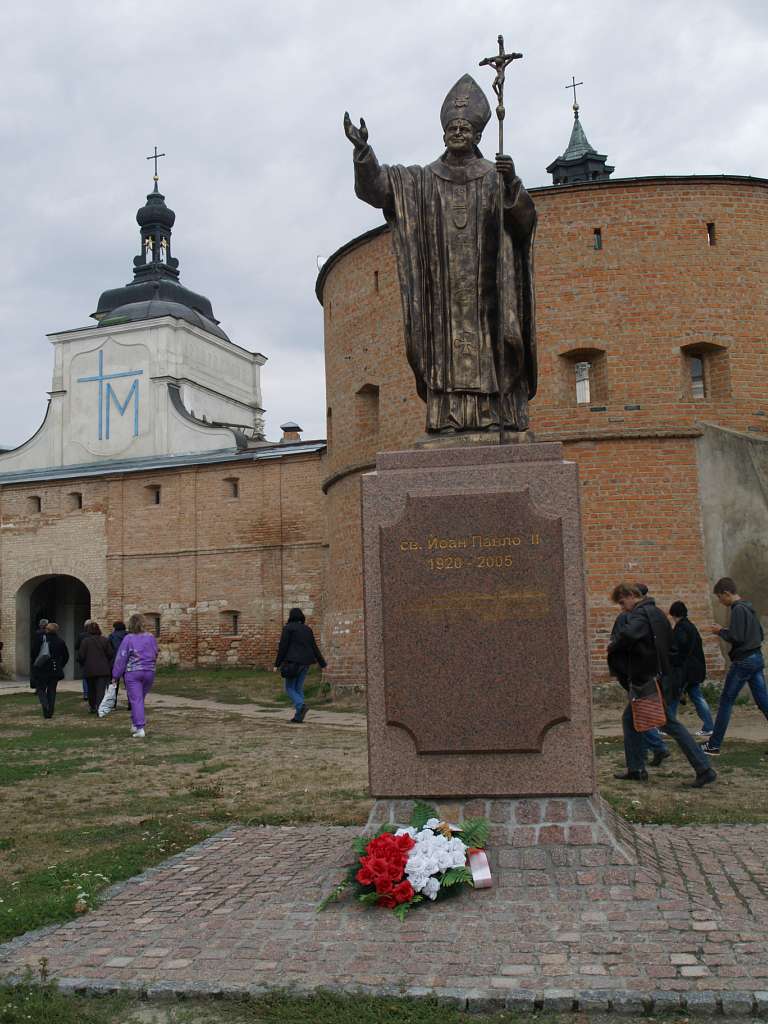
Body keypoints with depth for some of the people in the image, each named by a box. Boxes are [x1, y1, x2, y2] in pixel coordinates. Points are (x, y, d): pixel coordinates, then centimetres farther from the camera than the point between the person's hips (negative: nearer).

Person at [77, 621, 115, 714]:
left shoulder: (85, 641, -5)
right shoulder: (105, 640, -1)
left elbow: (81, 656, -5)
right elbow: (111, 654, 1)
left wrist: (83, 665, 14)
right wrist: (109, 666, 17)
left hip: (89, 670, 1)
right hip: (103, 670, 0)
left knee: (91, 689, 17)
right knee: (101, 689, -5)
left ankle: (92, 707, 29)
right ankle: (100, 707, -21)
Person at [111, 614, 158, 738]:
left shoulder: (128, 638, -9)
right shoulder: (151, 637, 3)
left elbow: (121, 658, -7)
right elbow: (155, 655, 11)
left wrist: (116, 675, 0)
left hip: (133, 673, -4)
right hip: (149, 672, 4)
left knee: (136, 700, -3)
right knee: (140, 699, 17)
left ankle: (140, 728, -9)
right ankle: (135, 725, 22)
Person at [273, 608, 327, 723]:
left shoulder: (288, 628, -5)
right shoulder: (307, 629, 12)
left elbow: (282, 647, -9)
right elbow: (314, 648, 11)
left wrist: (277, 664, -5)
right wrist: (322, 664, 13)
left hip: (292, 662, -6)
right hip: (305, 663, 6)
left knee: (290, 688, 2)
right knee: (298, 688, 11)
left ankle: (301, 706, -23)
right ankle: (298, 716, 6)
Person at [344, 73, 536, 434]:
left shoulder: (495, 177, 10)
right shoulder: (422, 180, 13)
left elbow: (525, 218, -4)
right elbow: (374, 187, 0)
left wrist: (512, 183, -23)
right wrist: (362, 151, -17)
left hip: (484, 280, -1)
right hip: (443, 281, 1)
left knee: (488, 347, -6)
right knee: (446, 348, -6)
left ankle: (496, 416, -7)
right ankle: (449, 419, -8)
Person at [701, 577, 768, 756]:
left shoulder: (738, 610, -15)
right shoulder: (749, 608, 13)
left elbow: (736, 638, -22)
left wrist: (720, 632, -4)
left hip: (742, 661, -9)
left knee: (726, 701, -1)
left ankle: (714, 745, 3)